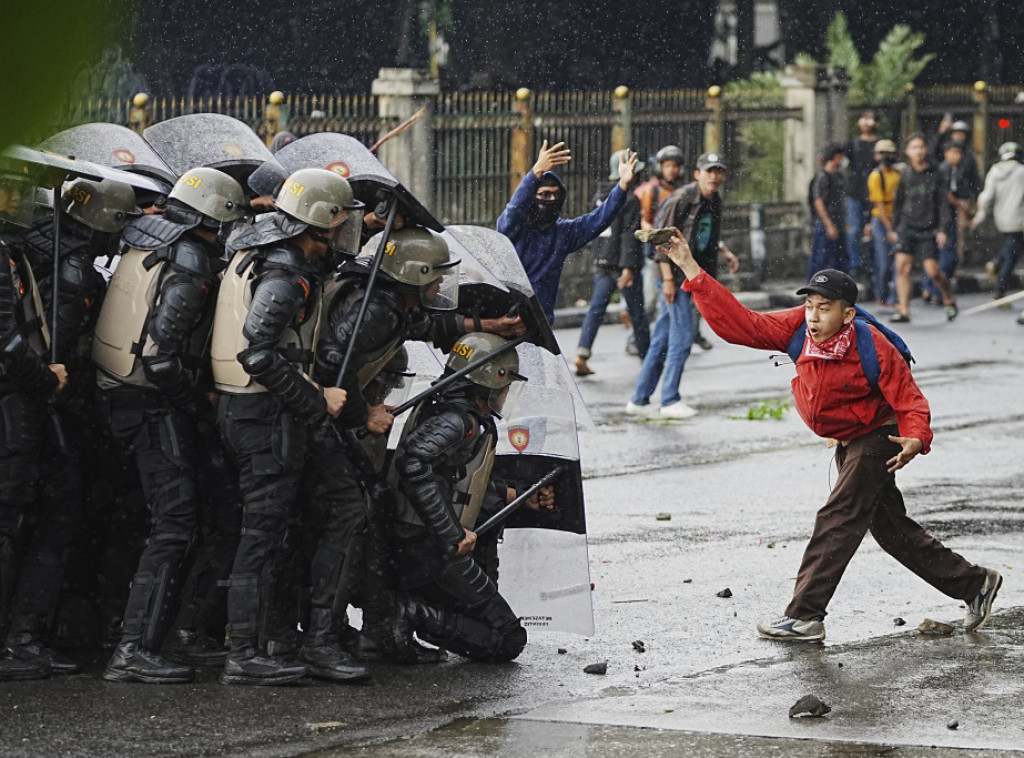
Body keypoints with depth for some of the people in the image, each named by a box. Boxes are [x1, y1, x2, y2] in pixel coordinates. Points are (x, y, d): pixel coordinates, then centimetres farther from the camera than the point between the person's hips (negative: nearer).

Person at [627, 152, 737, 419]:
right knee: (683, 335, -9)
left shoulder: (715, 201, 11)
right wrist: (668, 278, -19)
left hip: (692, 275, 8)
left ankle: (639, 400, 16)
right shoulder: (682, 198, -14)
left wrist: (726, 253, 8)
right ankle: (670, 401, -2)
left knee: (662, 339, 11)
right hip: (676, 274, -8)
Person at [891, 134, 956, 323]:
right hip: (907, 227, 2)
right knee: (902, 265, -13)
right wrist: (896, 227, 14)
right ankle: (903, 310, -10)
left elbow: (942, 202, 0)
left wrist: (942, 229, -7)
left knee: (932, 270, -5)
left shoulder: (935, 174, -1)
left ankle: (949, 301, 22)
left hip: (928, 229, -2)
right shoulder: (905, 174, 6)